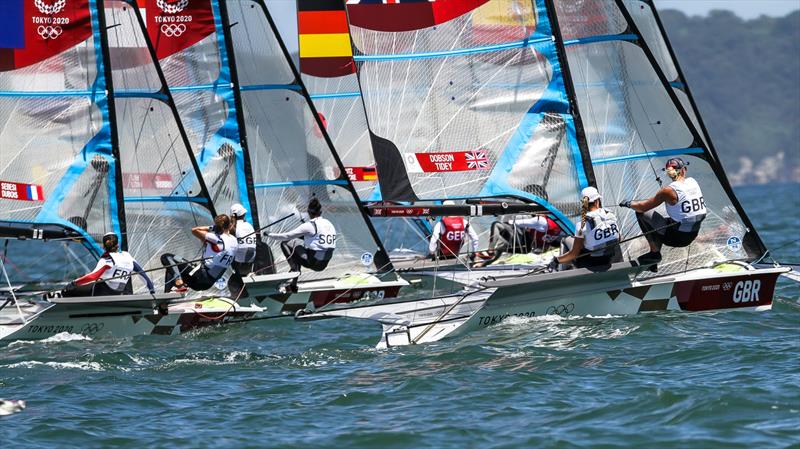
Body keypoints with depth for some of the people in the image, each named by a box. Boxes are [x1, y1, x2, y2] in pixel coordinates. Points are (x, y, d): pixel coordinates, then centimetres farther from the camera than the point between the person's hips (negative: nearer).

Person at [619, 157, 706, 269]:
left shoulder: (669, 191, -17)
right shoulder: (693, 182, 0)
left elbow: (643, 207, -10)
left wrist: (629, 204, 12)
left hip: (676, 237, -6)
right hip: (693, 235, 6)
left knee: (642, 213, 4)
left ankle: (655, 252, 7)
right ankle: (653, 262, 31)